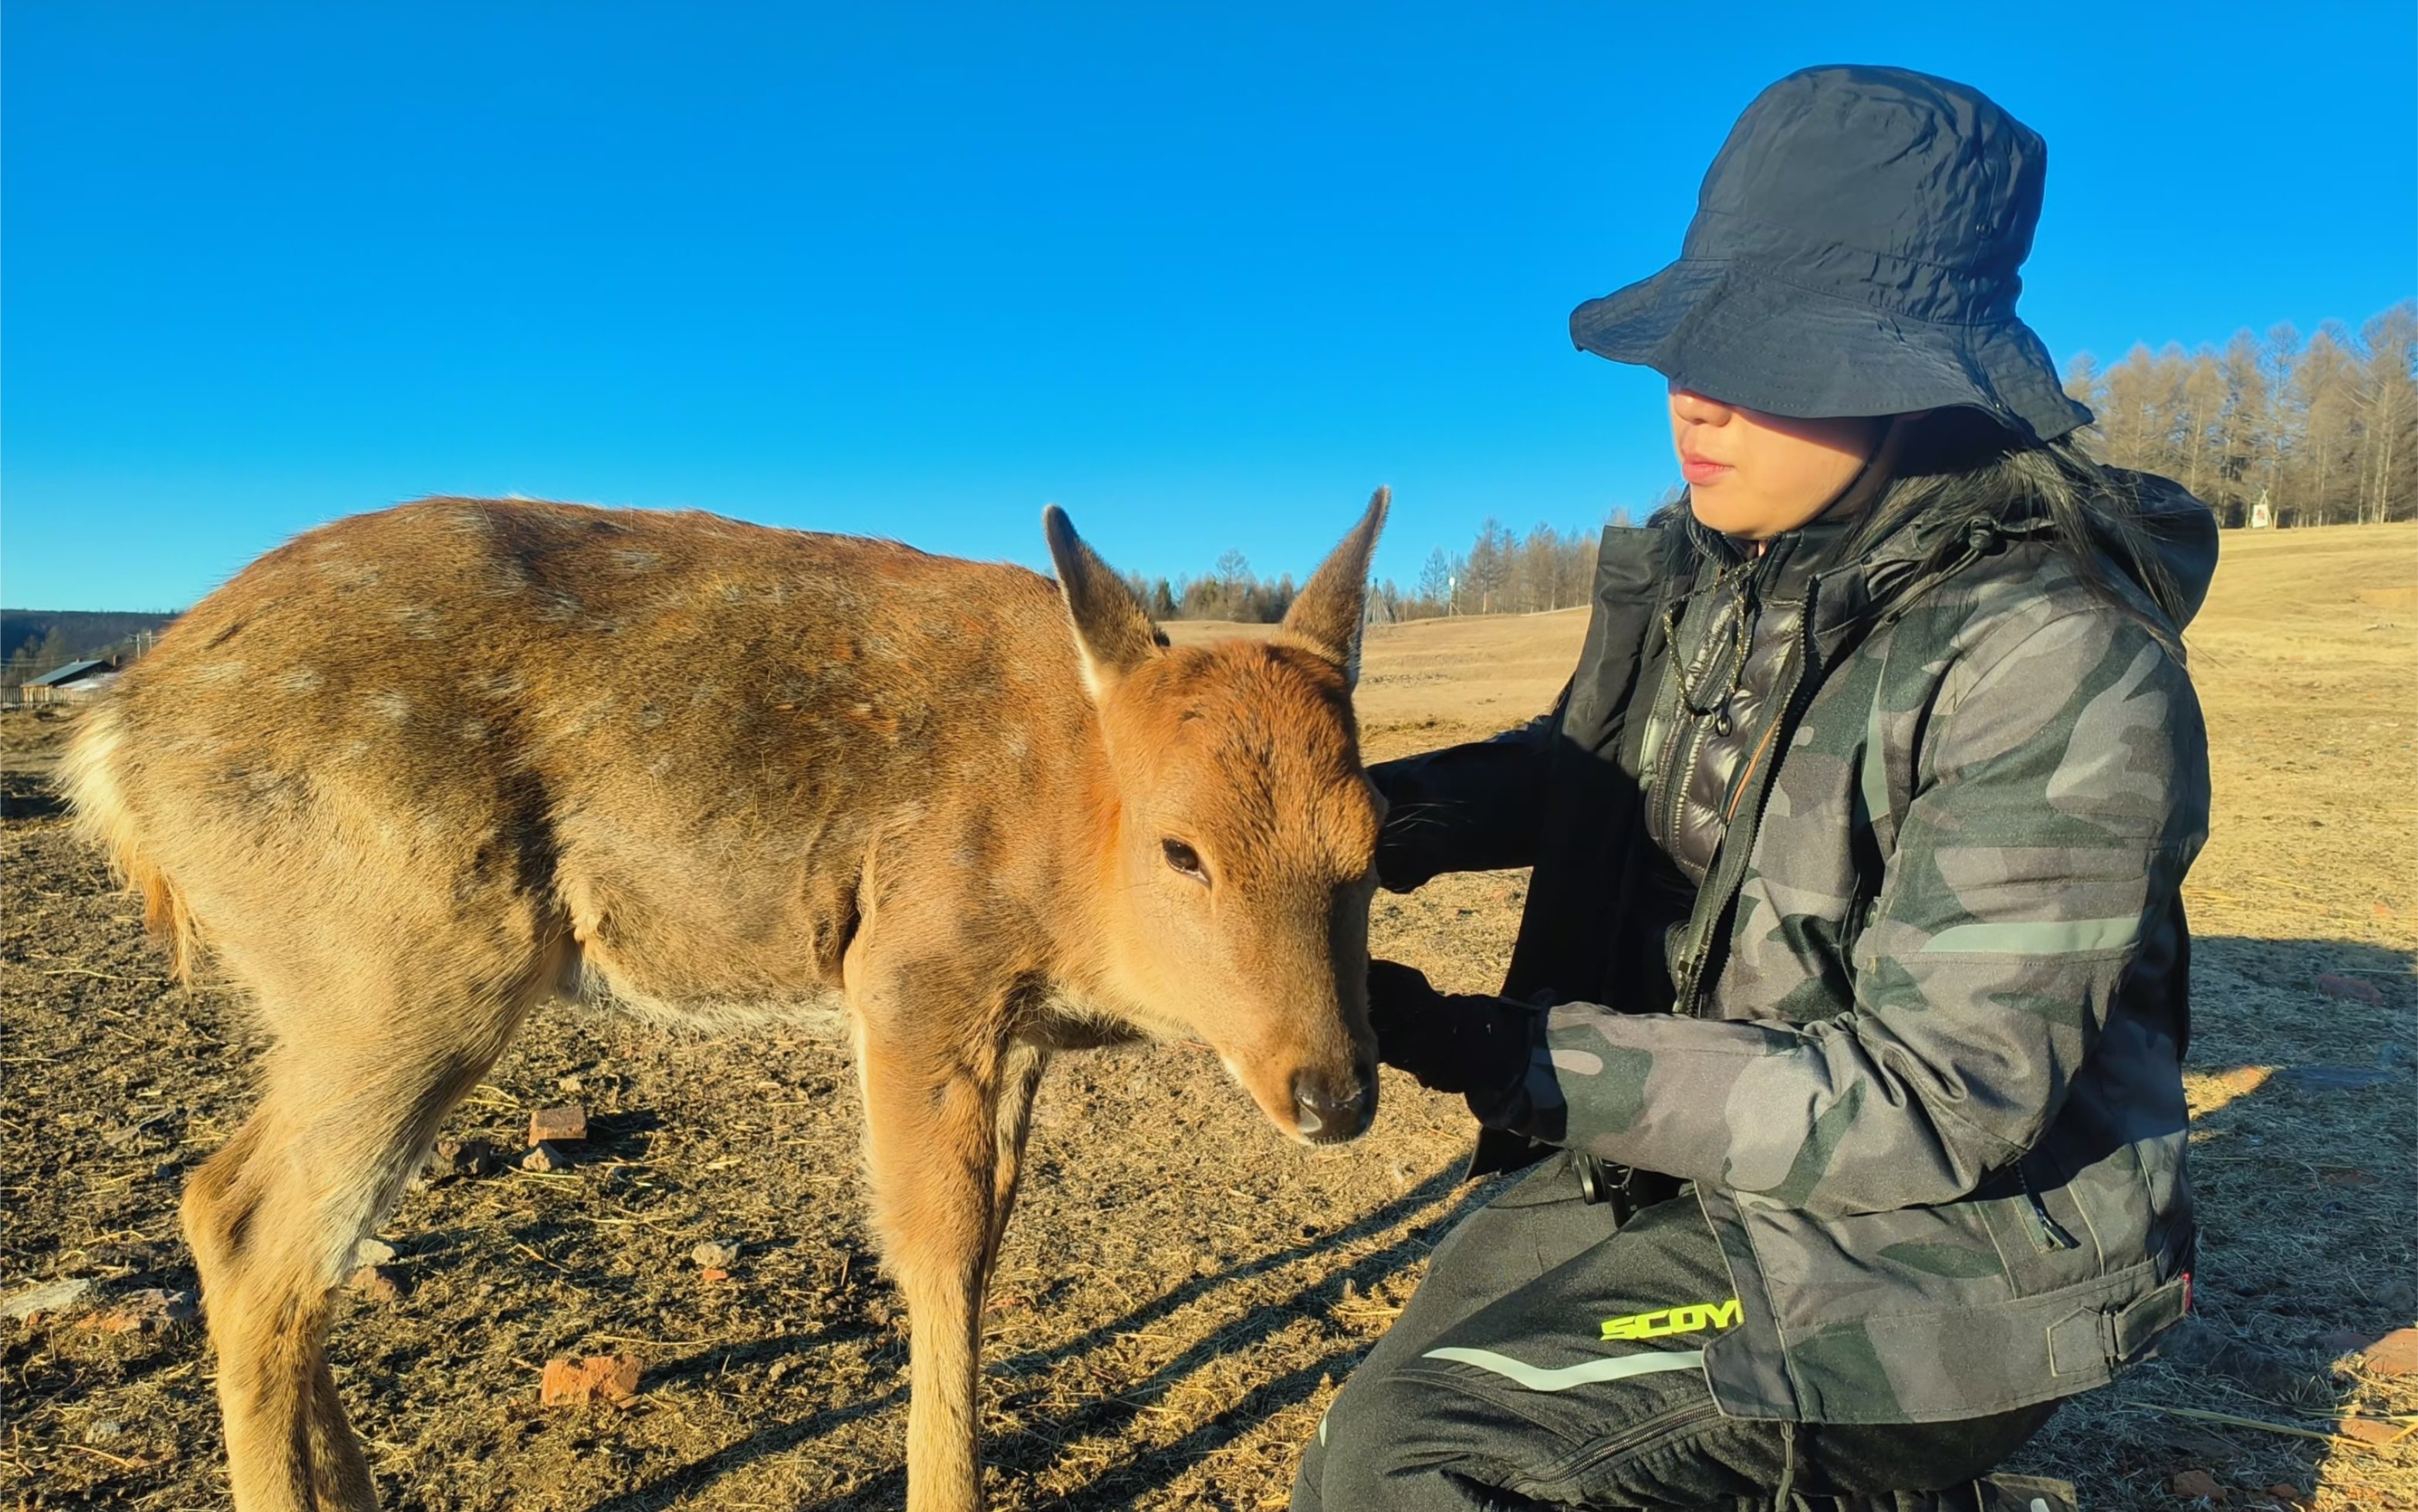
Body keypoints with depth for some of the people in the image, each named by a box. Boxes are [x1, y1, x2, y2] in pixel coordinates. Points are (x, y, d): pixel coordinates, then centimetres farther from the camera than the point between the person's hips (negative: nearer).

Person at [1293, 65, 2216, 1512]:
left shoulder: (2062, 670, -25)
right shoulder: (1702, 567, -4)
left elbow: (1933, 1101, -26)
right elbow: (1584, 771, 12)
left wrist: (1490, 1052, -28)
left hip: (1915, 1252, -7)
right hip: (1678, 1168, 7)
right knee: (1403, 1384, 14)